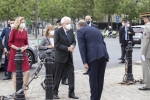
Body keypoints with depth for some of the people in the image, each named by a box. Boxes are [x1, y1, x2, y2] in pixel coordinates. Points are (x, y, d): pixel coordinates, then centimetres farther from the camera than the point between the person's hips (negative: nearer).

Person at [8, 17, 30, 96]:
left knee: (27, 72, -4)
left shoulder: (25, 32, 10)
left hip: (23, 53, 5)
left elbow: (26, 43, 13)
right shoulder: (14, 31, -4)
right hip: (14, 53, -4)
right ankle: (15, 91, 10)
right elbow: (9, 43, -6)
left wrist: (25, 48, -8)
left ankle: (24, 89, 8)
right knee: (15, 73, 2)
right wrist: (16, 48, -19)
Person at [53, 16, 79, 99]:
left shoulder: (71, 31, 7)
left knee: (71, 75, 2)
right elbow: (56, 45, -16)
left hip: (69, 57, 5)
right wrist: (67, 48, -20)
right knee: (58, 76, 4)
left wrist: (72, 46, -12)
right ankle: (55, 93, 17)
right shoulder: (58, 32, -11)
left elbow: (74, 41, 11)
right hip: (60, 57, -5)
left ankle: (71, 93, 10)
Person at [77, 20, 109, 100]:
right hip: (103, 55, 6)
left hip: (93, 56, -6)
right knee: (100, 78, 11)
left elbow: (82, 47, -4)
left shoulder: (80, 31, 7)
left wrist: (84, 62, -8)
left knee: (93, 79, 1)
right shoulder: (96, 29, 26)